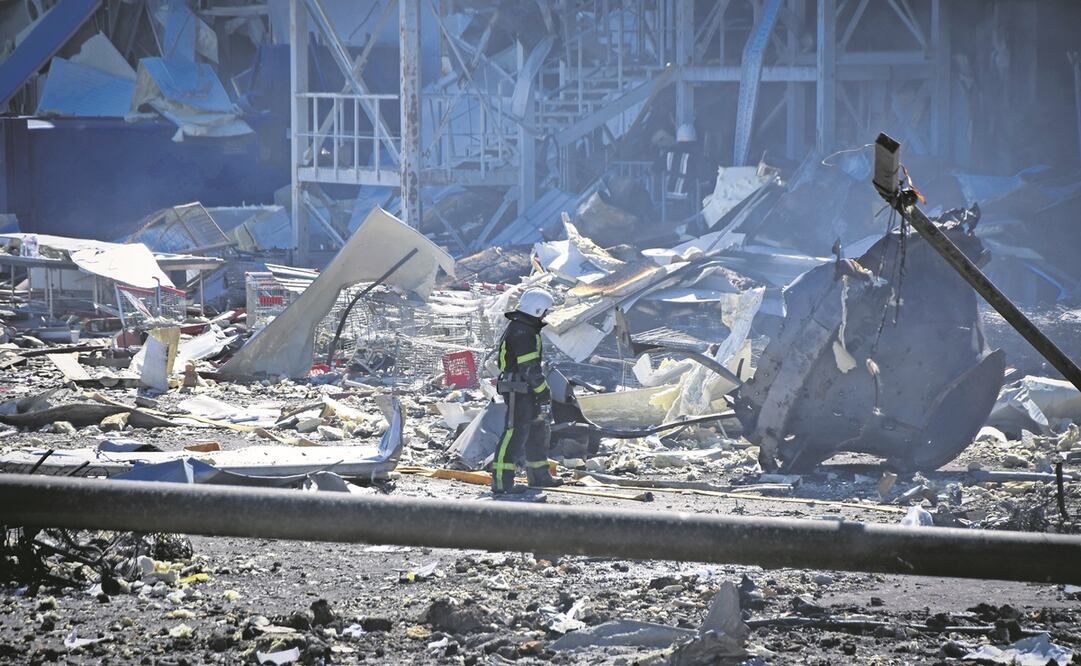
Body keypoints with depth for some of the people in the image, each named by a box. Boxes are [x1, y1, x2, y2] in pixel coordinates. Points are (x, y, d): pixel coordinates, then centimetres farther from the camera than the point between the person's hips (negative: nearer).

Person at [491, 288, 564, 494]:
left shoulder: (520, 328, 18)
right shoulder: (523, 333, -17)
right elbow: (529, 367, -21)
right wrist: (543, 390, -15)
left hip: (526, 391, 11)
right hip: (519, 390, -11)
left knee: (538, 430, 19)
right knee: (515, 432, -13)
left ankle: (539, 475, 30)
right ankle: (501, 481, -17)